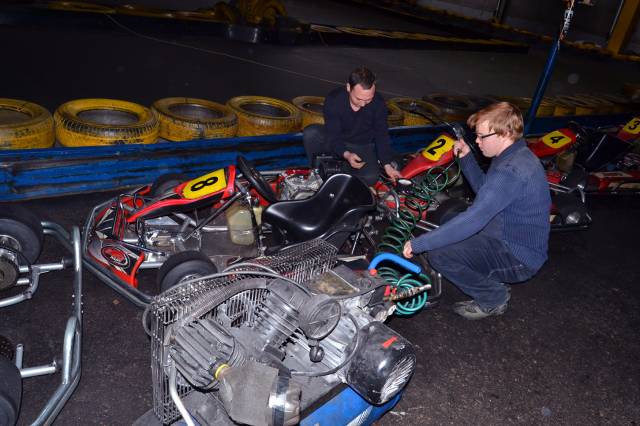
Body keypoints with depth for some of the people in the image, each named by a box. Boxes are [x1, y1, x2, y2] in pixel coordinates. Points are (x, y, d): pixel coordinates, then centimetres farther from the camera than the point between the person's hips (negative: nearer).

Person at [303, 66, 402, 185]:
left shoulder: (378, 103, -19)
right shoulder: (334, 99, -24)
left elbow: (382, 136, -9)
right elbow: (333, 135, -24)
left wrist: (387, 165, -18)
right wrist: (346, 154, -43)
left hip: (362, 146, 1)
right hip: (336, 142, -1)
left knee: (370, 178, -27)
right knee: (310, 133, -31)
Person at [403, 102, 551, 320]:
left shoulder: (511, 172, -29)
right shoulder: (517, 155, 3)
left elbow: (473, 220, -34)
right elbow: (485, 190, 16)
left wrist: (419, 243, -31)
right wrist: (466, 158, 4)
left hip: (518, 259, -10)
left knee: (438, 253, -21)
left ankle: (494, 297, 1)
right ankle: (492, 280, 16)